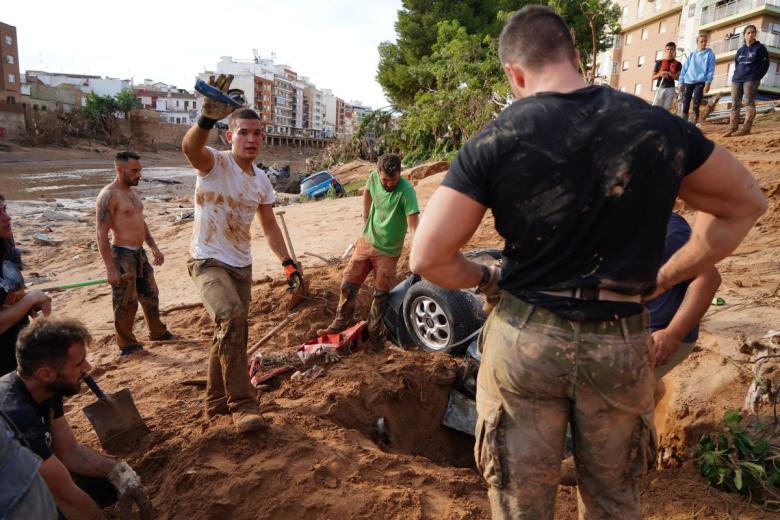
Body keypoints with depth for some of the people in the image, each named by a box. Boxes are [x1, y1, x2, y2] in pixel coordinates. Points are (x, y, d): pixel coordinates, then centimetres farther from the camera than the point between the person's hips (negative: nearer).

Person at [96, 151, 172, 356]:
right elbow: (102, 234, -19)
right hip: (122, 255, -8)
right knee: (126, 303, 2)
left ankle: (157, 332, 36)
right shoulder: (109, 195, -16)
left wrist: (154, 247, 19)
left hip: (140, 253, 9)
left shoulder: (134, 191, 11)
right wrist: (110, 268, -22)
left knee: (150, 295, 19)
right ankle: (127, 344, 17)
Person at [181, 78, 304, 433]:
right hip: (208, 262, -7)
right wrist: (207, 118, -58)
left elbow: (269, 226, 13)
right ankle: (241, 404, -18)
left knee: (230, 333, 14)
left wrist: (287, 262, 5)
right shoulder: (214, 163, -13)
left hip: (241, 266, 7)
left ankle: (216, 402, 33)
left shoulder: (261, 180, 6)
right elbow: (190, 147, -37)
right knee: (232, 318, -30)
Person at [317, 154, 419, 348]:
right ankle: (340, 323, 30)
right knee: (348, 284, 10)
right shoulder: (373, 177, -9)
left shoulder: (406, 191, -26)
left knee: (381, 294, 4)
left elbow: (413, 226, -30)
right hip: (366, 242, 5)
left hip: (388, 251, -5)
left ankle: (374, 333, 25)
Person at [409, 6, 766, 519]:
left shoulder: (493, 142, -10)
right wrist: (665, 278, 13)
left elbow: (427, 257, -12)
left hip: (523, 340, -2)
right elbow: (746, 203, 13)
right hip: (621, 345, 3)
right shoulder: (659, 127, -1)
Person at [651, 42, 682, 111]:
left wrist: (669, 74, -18)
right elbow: (653, 77, 7)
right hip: (660, 88, 0)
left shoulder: (677, 64, 7)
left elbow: (677, 77, -1)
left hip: (670, 88, 0)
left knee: (666, 109, 0)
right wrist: (660, 74, -13)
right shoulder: (659, 62, 7)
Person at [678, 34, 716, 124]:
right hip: (688, 82, 3)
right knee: (685, 105, 1)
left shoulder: (710, 54, 7)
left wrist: (708, 83, -11)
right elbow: (684, 69, 13)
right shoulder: (691, 55, 15)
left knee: (696, 105, -11)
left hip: (700, 82, -3)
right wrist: (681, 83, 6)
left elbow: (711, 70, 0)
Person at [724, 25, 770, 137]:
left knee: (749, 103, -10)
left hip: (751, 79, -5)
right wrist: (736, 75, 9)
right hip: (737, 79, 5)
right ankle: (732, 128, -4)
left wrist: (757, 77, -4)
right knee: (735, 104, -2)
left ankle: (746, 128, -16)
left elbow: (765, 64, 2)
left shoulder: (760, 48, 5)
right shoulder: (740, 50, 17)